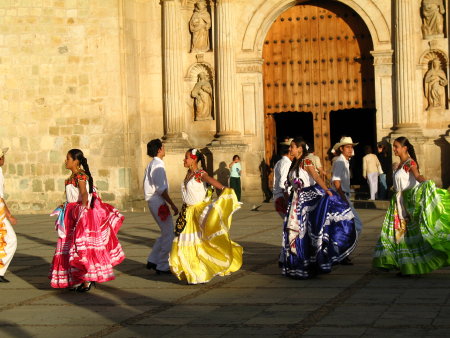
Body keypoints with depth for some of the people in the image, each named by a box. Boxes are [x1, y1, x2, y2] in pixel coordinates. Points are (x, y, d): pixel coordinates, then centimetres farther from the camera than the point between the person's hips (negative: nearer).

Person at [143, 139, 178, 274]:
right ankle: (162, 266, 0)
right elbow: (161, 189, -20)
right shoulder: (158, 165, -16)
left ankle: (152, 261, 17)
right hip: (158, 202, -10)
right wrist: (172, 205, -16)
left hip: (153, 202, 10)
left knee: (166, 233, 17)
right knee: (169, 234, -4)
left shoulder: (151, 164, 16)